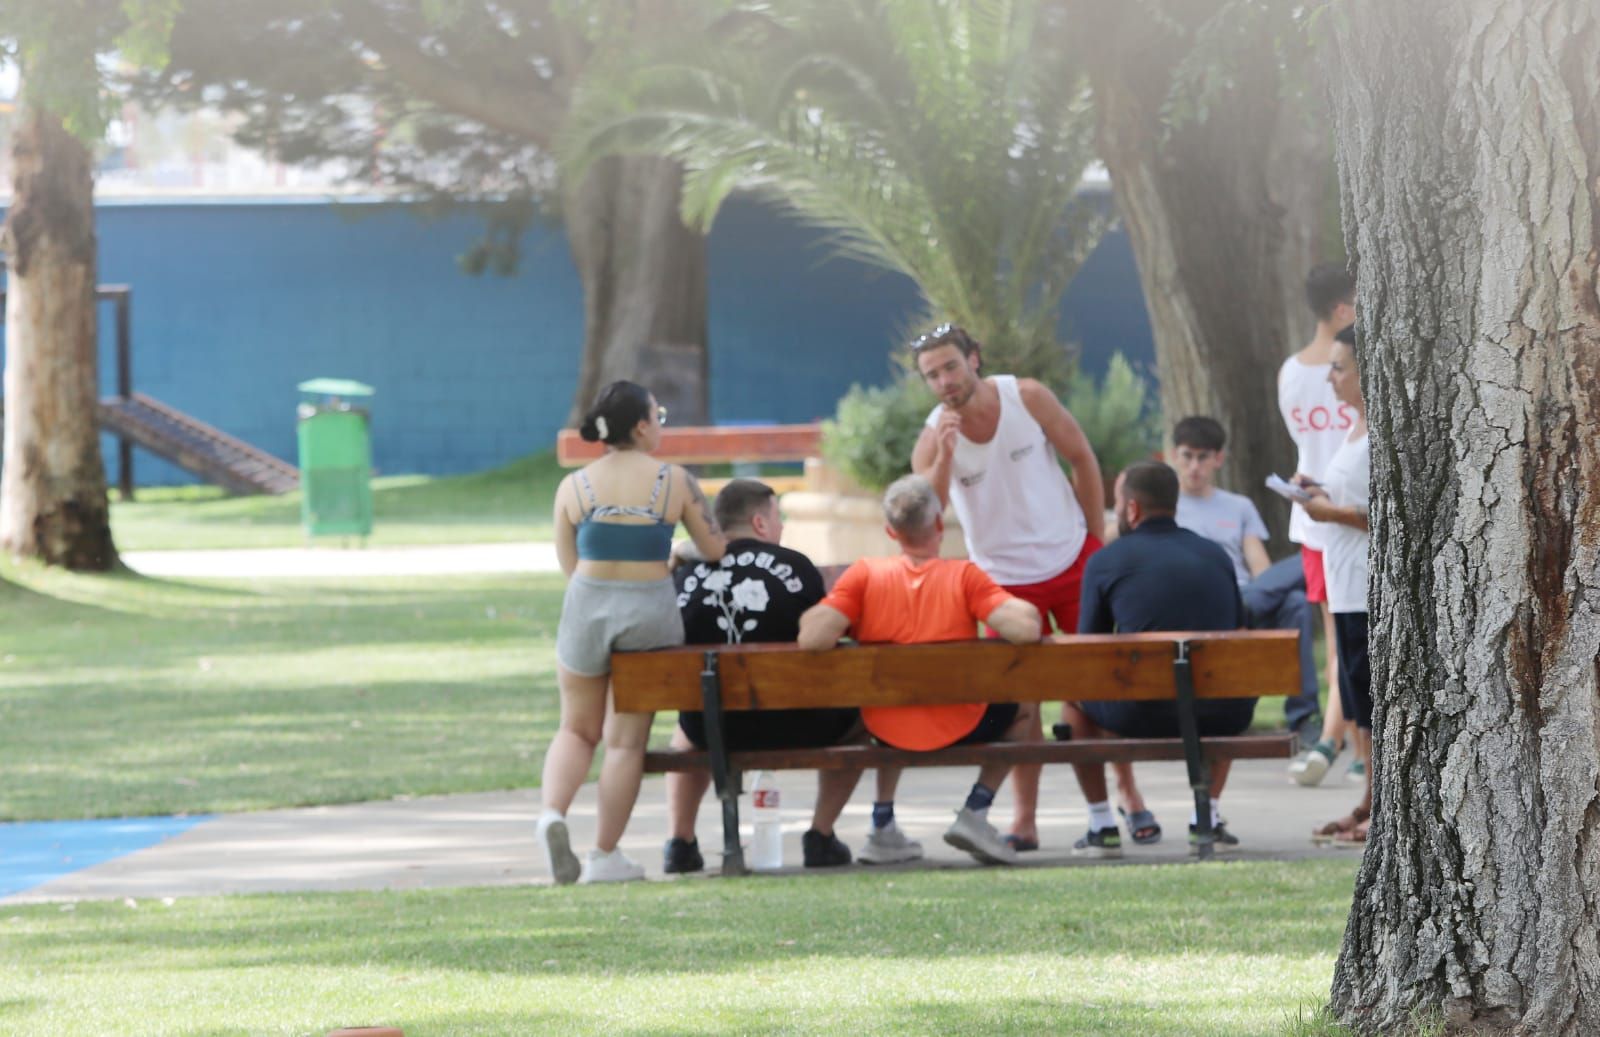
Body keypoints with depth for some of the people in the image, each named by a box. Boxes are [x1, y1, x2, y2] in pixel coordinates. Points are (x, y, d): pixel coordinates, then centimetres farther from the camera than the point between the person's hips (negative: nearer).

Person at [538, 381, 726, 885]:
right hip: (651, 612, -2)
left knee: (577, 728, 19)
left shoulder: (573, 487, -1)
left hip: (586, 608, 2)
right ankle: (605, 855, 9)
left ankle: (553, 811, -6)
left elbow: (568, 564, 5)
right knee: (626, 739, 8)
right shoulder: (676, 482, -5)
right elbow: (718, 551, 0)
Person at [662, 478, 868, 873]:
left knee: (687, 731, 39)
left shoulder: (686, 573, -1)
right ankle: (821, 836, 20)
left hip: (714, 729, 3)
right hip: (792, 727, -3)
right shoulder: (796, 567, -6)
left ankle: (681, 842, 28)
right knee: (852, 716, 28)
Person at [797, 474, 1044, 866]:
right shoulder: (964, 576, -14)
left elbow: (812, 638, -23)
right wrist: (1024, 610, -2)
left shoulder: (865, 574, -11)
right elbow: (1025, 629, -25)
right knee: (1024, 709, 28)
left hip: (887, 732, 2)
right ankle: (974, 814, 12)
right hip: (959, 730, -2)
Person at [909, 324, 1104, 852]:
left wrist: (1098, 541, 0)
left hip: (1073, 561, 0)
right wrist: (944, 456, -37)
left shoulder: (1027, 397, -12)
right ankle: (1024, 820, 2)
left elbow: (1082, 459, 0)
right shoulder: (933, 436, -13)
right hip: (1006, 577, 0)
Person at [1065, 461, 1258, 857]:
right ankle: (1207, 817, 29)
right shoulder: (1217, 556, 12)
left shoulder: (1105, 561, 2)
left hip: (1141, 716, -3)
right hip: (1219, 716, 3)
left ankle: (1102, 826, 26)